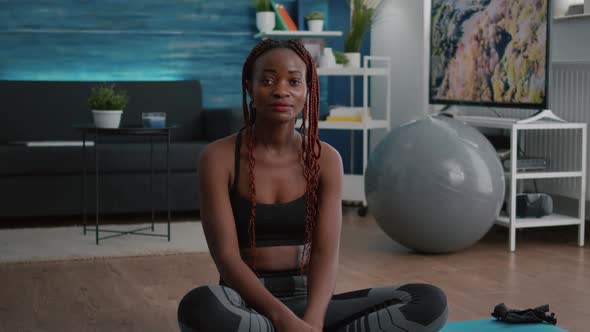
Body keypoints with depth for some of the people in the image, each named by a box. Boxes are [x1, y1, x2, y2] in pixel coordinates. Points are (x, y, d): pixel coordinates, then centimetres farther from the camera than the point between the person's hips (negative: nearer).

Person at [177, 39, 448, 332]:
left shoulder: (326, 159, 2)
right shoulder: (219, 157, -7)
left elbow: (326, 252, -8)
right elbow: (226, 256, -14)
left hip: (308, 302, 3)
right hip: (248, 304, -2)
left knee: (430, 302, -18)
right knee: (199, 308, -40)